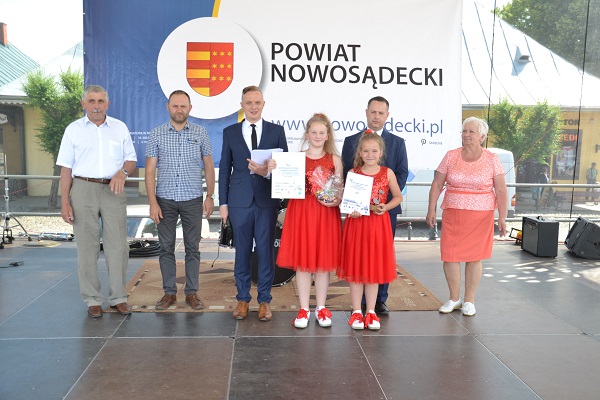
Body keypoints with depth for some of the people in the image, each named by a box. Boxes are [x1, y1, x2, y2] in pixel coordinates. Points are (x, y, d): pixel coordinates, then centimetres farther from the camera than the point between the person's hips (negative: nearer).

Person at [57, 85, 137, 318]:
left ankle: (118, 297, 12)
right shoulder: (73, 130, 6)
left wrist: (123, 172, -10)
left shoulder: (120, 128, 9)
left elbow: (131, 159, 13)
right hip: (83, 190, -1)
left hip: (113, 191, 1)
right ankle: (92, 300, 13)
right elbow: (66, 167, 4)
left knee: (118, 245, 1)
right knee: (87, 247, 3)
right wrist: (65, 202, -3)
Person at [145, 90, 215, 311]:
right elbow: (150, 171, 0)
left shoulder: (200, 133, 3)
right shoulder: (157, 134, 2)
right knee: (166, 248, 7)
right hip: (165, 200, 1)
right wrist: (152, 202, -7)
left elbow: (208, 166, 6)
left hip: (192, 200, 0)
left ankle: (192, 293, 15)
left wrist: (210, 196, -1)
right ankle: (169, 293, 17)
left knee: (192, 248, 5)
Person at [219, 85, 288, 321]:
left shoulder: (277, 131, 6)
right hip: (240, 202, 1)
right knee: (242, 251, 8)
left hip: (267, 201, -1)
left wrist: (267, 172, -16)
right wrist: (223, 202, 2)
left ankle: (264, 300, 17)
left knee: (266, 251, 4)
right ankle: (243, 299, 21)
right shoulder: (230, 132, 8)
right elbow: (224, 169, 7)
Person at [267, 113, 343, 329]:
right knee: (302, 261, 4)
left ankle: (321, 308, 20)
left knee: (324, 260, 6)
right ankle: (304, 309, 16)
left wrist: (337, 200, -14)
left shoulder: (334, 159, 6)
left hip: (326, 214, 0)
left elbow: (340, 189, 5)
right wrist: (274, 170, -14)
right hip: (300, 212, 0)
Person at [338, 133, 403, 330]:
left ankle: (371, 312, 20)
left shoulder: (388, 173, 1)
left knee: (374, 268, 8)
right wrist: (351, 210, -13)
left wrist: (386, 207, -8)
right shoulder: (353, 173, 1)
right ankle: (356, 312, 16)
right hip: (356, 223, 0)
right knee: (355, 268, 4)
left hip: (378, 224, 0)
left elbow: (398, 197, 10)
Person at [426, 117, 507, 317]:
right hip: (452, 214, 1)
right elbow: (437, 184, 5)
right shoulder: (451, 156, 4)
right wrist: (431, 209, -3)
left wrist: (502, 217, -9)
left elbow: (501, 190, -1)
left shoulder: (492, 159, 1)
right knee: (449, 255, -1)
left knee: (474, 257, 4)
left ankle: (469, 301, 19)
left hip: (481, 215, -1)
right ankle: (454, 299, 17)